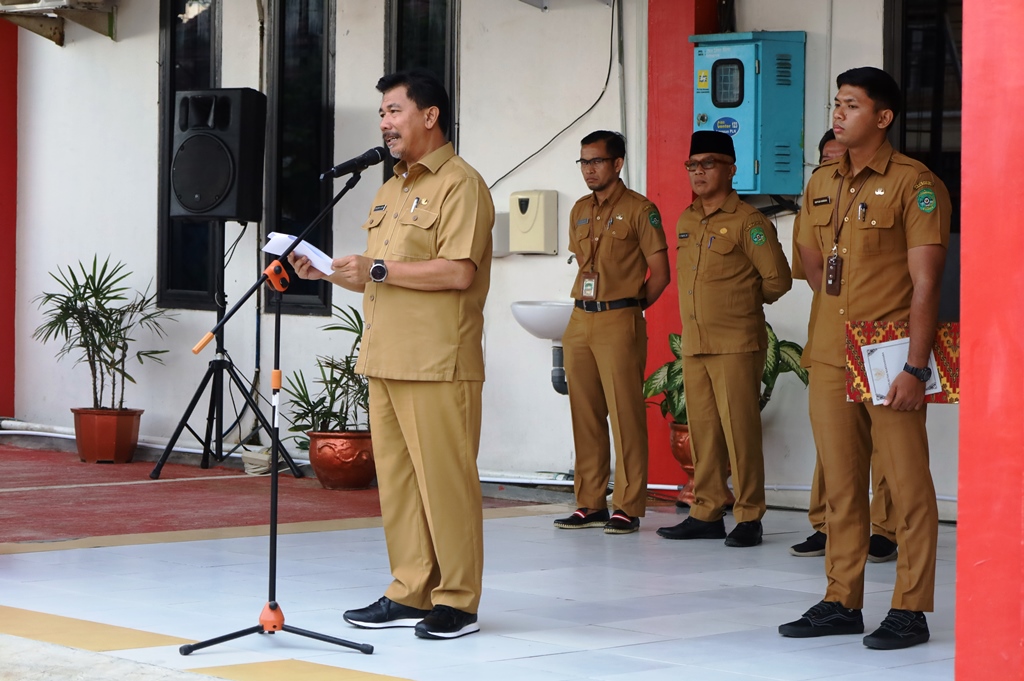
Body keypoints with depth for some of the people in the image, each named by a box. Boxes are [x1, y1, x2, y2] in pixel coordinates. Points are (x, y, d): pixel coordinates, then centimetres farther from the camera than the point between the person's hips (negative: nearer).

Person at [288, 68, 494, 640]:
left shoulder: (459, 184, -7)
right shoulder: (392, 190, 22)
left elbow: (457, 272, -18)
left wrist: (378, 270, -16)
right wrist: (331, 270, 10)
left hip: (438, 364, -9)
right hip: (386, 358, 9)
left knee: (444, 479, -5)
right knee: (396, 479, 8)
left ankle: (458, 600, 0)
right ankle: (411, 593, 14)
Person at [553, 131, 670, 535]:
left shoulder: (639, 210, -4)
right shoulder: (579, 211, 15)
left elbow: (660, 273, -4)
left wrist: (628, 309, 1)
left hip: (619, 324, -6)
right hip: (580, 321, 7)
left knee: (625, 416, -6)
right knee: (585, 416, 7)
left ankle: (628, 507, -4)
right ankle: (590, 504, 12)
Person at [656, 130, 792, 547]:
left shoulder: (748, 222, -8)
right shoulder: (686, 222, 14)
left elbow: (777, 279, -6)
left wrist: (744, 302, 7)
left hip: (736, 344, -7)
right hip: (694, 344, 7)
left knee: (740, 431, -5)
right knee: (702, 431, 9)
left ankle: (748, 517, 1)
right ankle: (706, 513, 16)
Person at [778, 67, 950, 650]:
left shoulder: (915, 185, -8)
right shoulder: (822, 185, 12)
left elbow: (925, 283, -13)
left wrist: (916, 367, -19)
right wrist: (848, 306, 13)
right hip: (830, 360, 6)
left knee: (908, 484, -3)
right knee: (841, 486, 10)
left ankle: (910, 610, 2)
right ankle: (843, 602, 18)